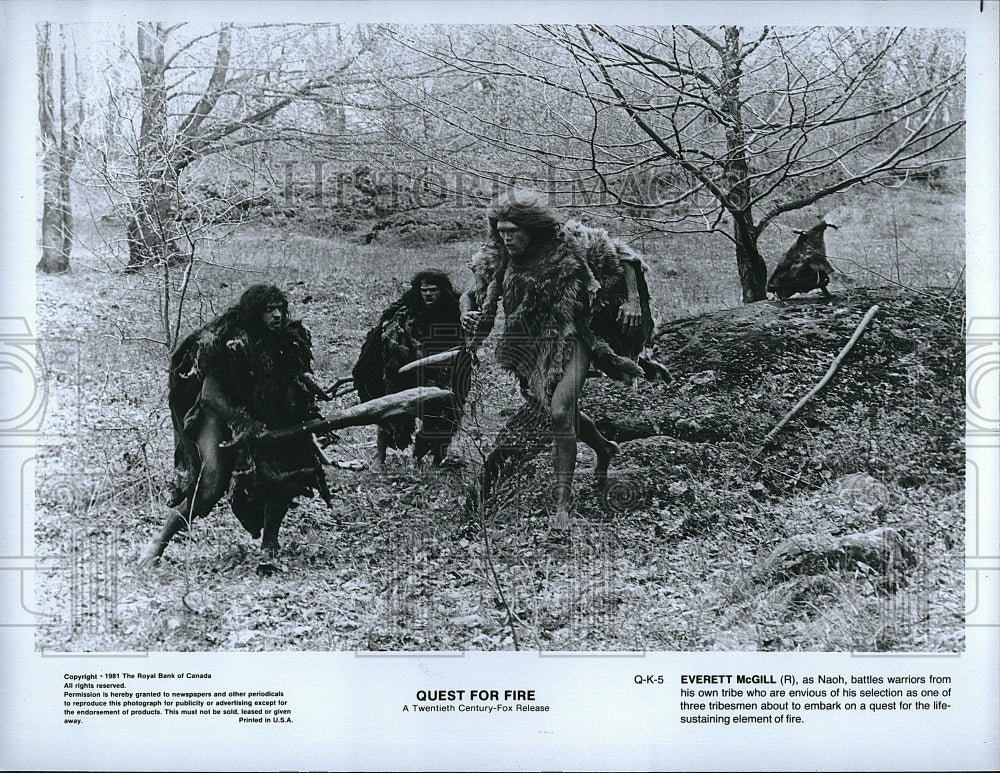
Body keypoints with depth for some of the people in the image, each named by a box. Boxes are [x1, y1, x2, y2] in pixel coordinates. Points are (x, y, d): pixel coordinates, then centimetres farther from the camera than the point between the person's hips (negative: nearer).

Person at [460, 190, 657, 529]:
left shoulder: (570, 244, -15)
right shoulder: (497, 260, -7)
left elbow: (622, 256, -3)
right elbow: (471, 294, 6)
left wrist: (632, 300, -9)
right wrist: (467, 316, -16)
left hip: (570, 340, -4)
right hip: (529, 346, 5)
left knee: (561, 414, -21)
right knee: (563, 412, 18)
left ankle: (563, 502, -15)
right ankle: (605, 449, 50)